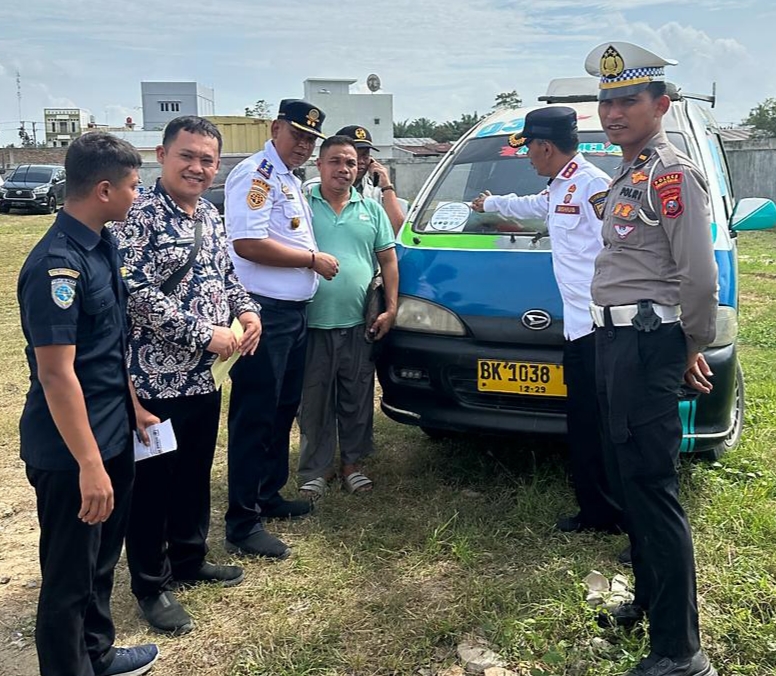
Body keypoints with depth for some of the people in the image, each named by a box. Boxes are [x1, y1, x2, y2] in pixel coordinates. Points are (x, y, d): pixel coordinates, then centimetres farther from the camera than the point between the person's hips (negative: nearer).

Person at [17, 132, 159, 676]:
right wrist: (89, 464, -24)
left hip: (114, 432, 9)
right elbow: (56, 373, -24)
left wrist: (133, 406, 19)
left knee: (103, 558, 24)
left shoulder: (104, 244, 5)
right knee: (70, 574, 9)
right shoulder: (57, 264, -23)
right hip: (71, 451, -9)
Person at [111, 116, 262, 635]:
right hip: (155, 378, -8)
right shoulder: (139, 216, -14)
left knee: (195, 475, 20)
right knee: (153, 484, 6)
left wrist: (247, 310, 1)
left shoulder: (211, 217, 11)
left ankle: (190, 559, 39)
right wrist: (203, 335, -20)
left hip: (204, 378, 8)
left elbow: (226, 276, 21)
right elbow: (136, 293, -21)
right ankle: (151, 586, 22)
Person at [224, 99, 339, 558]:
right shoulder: (256, 174, -11)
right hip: (265, 313, -10)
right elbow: (247, 243, -22)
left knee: (283, 411, 17)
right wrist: (312, 258, -14)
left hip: (295, 312, 10)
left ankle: (269, 496, 32)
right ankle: (244, 524, 3)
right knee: (254, 417, -5)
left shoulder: (291, 181, 19)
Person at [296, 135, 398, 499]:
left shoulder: (371, 209, 11)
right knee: (315, 401, 5)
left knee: (357, 400, 11)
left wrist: (390, 309, 3)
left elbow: (388, 259, 11)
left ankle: (352, 463, 26)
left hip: (359, 325, 3)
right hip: (313, 323, -2)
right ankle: (315, 470, 18)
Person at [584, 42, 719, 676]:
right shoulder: (628, 177, 18)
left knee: (653, 488, -8)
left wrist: (692, 347, -4)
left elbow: (700, 277, -18)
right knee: (631, 480, 17)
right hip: (614, 339, 10)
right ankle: (652, 600, 33)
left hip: (646, 343, -10)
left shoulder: (672, 174, -12)